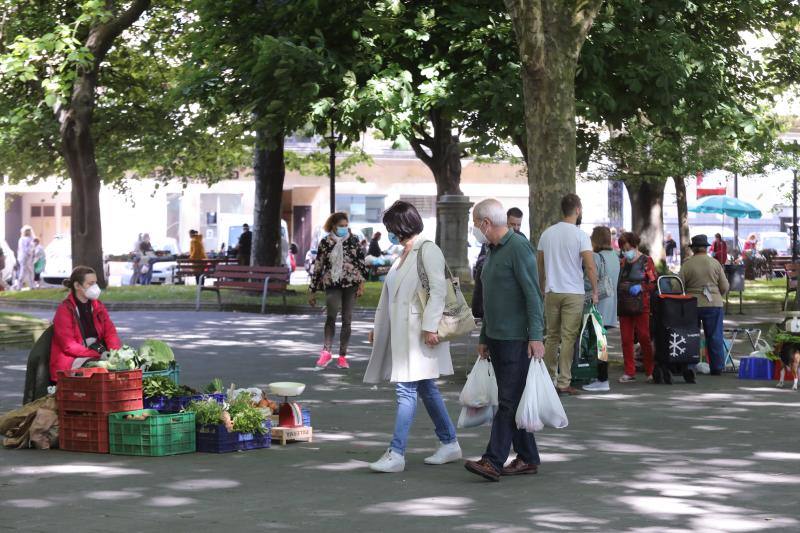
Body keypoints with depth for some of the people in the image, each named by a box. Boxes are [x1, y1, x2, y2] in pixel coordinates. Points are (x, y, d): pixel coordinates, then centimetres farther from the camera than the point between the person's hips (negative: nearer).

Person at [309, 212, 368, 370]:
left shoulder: (353, 240, 5)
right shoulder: (325, 242, 3)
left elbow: (361, 262, 6)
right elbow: (318, 266, 7)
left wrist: (362, 283, -5)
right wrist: (312, 291, 8)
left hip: (351, 284, 1)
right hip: (332, 284, -1)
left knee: (347, 320, 3)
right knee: (331, 316, -20)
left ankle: (342, 356, 11)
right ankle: (326, 352, -13)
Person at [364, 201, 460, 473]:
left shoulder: (427, 250, -11)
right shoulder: (404, 253, 16)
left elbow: (438, 290, -18)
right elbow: (392, 294, 22)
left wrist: (430, 326, -23)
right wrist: (378, 326, 23)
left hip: (420, 332, -9)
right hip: (401, 331, 9)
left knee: (406, 389, -12)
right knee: (426, 389, 14)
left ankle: (396, 454, -13)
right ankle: (450, 444, 22)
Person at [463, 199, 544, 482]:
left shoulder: (519, 247, -12)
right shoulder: (493, 250, 17)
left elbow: (533, 294, -18)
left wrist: (536, 336, -23)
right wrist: (484, 338, 23)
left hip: (517, 339, -10)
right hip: (497, 337, 10)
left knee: (509, 400, -10)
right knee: (511, 399, 10)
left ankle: (493, 462, -16)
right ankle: (527, 458, 16)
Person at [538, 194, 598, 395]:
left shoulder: (547, 234, 7)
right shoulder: (580, 235, -8)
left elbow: (540, 265, 12)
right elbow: (590, 267, -13)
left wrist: (542, 288, 22)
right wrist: (595, 291, -3)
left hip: (551, 292, 5)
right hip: (573, 293, -5)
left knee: (552, 336, 12)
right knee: (568, 338, -3)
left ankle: (549, 380, 15)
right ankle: (564, 383, -5)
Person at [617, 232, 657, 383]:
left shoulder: (646, 261, 0)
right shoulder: (622, 263, 15)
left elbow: (653, 283, -4)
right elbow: (616, 282, 27)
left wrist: (640, 288, -18)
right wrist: (618, 288, 9)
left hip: (641, 305, -5)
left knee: (644, 338, -5)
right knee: (626, 339, 4)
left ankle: (651, 371, 3)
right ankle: (629, 372, 10)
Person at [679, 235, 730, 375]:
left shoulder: (687, 265, -4)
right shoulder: (715, 263, 0)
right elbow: (725, 287, 3)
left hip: (692, 304, -1)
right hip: (714, 304, 1)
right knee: (715, 337, 6)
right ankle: (717, 367, 6)